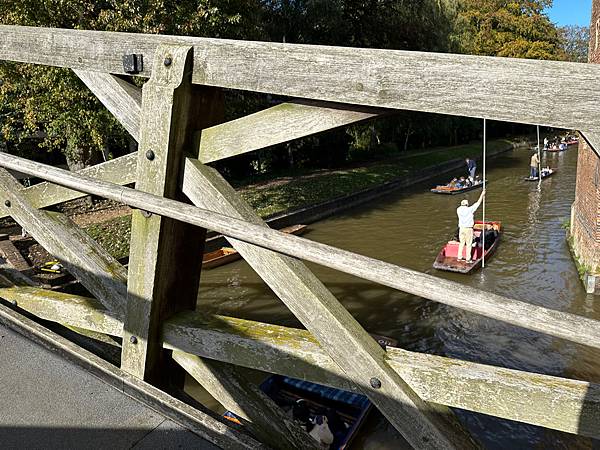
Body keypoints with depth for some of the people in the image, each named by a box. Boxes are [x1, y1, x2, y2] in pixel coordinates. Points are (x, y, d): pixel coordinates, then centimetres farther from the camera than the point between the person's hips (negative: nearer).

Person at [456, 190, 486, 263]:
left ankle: (459, 257, 17)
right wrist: (482, 194, 6)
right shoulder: (469, 209, -12)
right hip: (468, 229, -4)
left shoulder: (458, 210, -2)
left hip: (461, 228, 4)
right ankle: (468, 259, 6)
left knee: (461, 243, 15)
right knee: (469, 244, 3)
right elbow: (478, 203, -5)